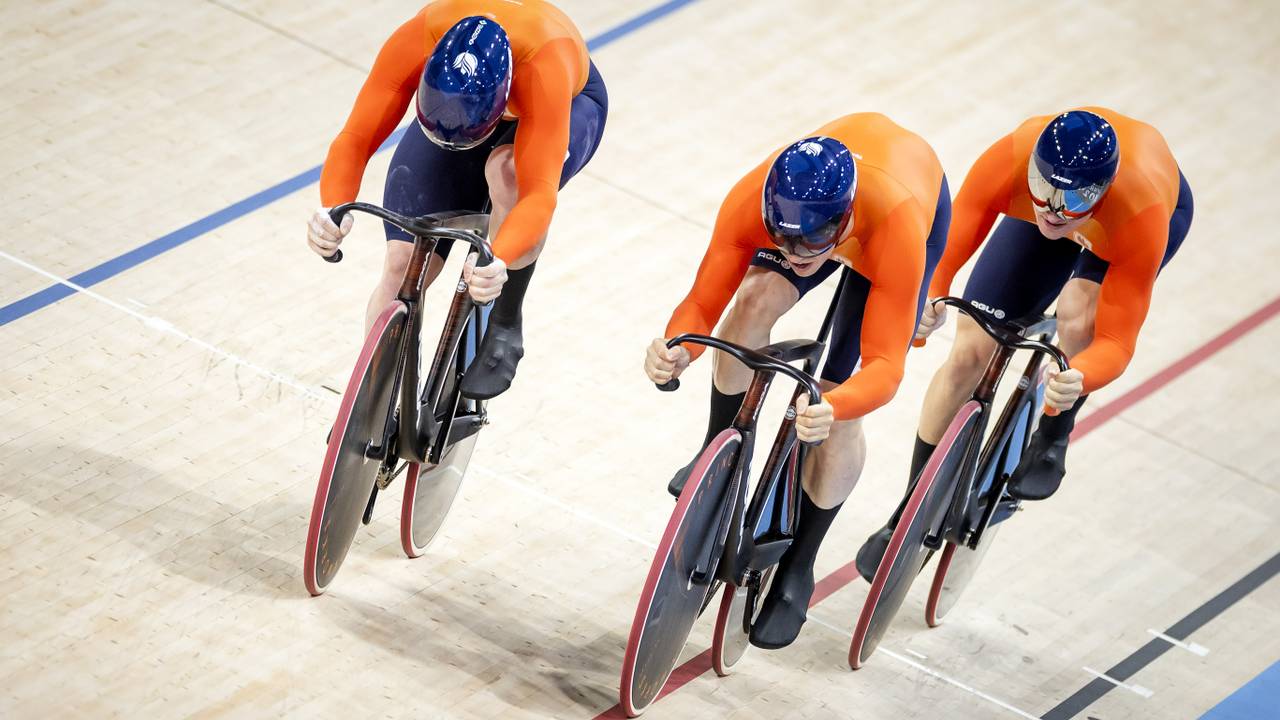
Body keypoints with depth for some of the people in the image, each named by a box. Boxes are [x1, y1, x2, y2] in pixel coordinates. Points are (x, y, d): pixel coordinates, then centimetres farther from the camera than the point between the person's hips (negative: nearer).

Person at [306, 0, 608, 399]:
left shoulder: (543, 64, -45)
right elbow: (354, 140, -35)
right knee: (402, 264, -13)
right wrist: (332, 211, -55)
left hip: (567, 104, -3)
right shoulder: (417, 40, -38)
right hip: (448, 105, 3)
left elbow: (539, 194, -50)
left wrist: (499, 264, -68)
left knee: (508, 171, -38)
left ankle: (505, 327, -15)